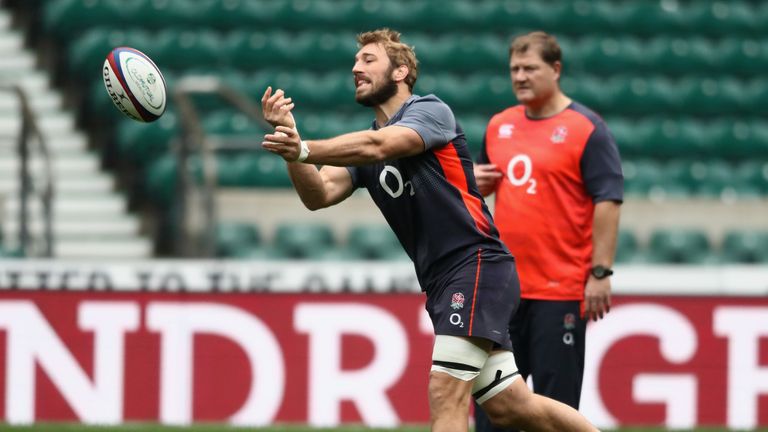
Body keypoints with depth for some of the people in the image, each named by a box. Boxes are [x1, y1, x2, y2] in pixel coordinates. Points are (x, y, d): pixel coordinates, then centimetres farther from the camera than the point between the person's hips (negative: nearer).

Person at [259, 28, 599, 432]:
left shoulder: (431, 111, -5)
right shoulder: (363, 145, 16)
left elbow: (379, 145, -25)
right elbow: (320, 194, -1)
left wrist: (304, 149, -37)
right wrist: (291, 143, -18)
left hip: (476, 264, -8)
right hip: (440, 283, 8)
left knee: (446, 394, -18)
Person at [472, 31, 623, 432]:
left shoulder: (586, 128, -7)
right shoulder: (499, 125, 12)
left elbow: (608, 202, -11)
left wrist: (600, 273, -16)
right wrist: (477, 181, 2)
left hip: (562, 290, -6)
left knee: (556, 398, -2)